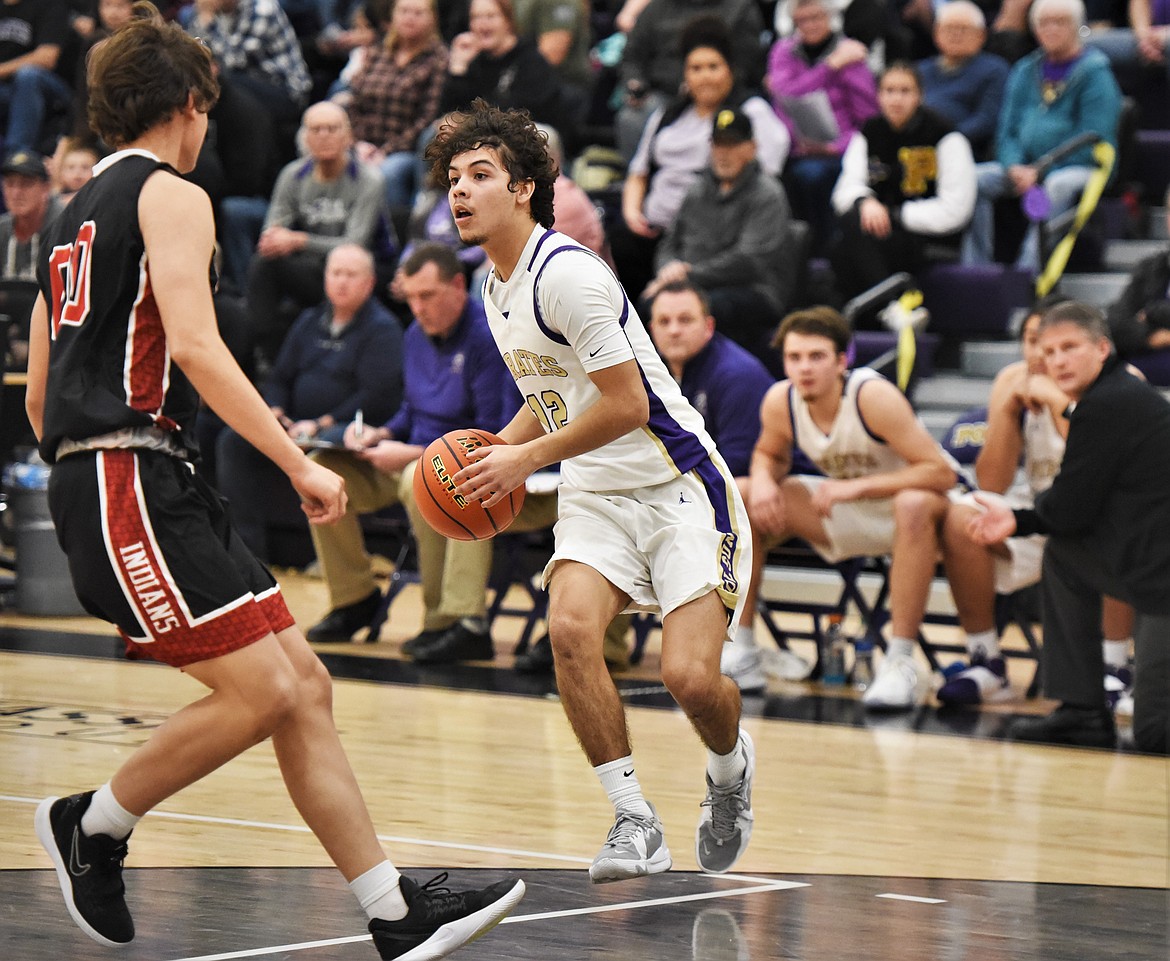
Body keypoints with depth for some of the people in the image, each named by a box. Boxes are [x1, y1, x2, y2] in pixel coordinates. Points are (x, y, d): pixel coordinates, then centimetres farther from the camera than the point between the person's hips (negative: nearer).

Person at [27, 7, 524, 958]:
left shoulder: (75, 215, 23)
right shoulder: (171, 195, -4)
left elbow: (39, 395, 24)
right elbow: (194, 344, -19)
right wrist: (299, 462, -18)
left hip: (153, 487, 10)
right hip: (130, 478, -10)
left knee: (304, 684, 3)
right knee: (260, 692, -13)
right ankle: (91, 825, 4)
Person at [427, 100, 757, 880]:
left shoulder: (566, 272, -19)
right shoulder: (497, 284, 10)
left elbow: (626, 405, -21)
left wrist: (525, 460, -14)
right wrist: (496, 447, 7)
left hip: (677, 486, -7)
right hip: (595, 494, 7)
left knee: (691, 677, -17)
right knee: (570, 627, -21)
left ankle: (731, 766, 19)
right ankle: (636, 822, -13)